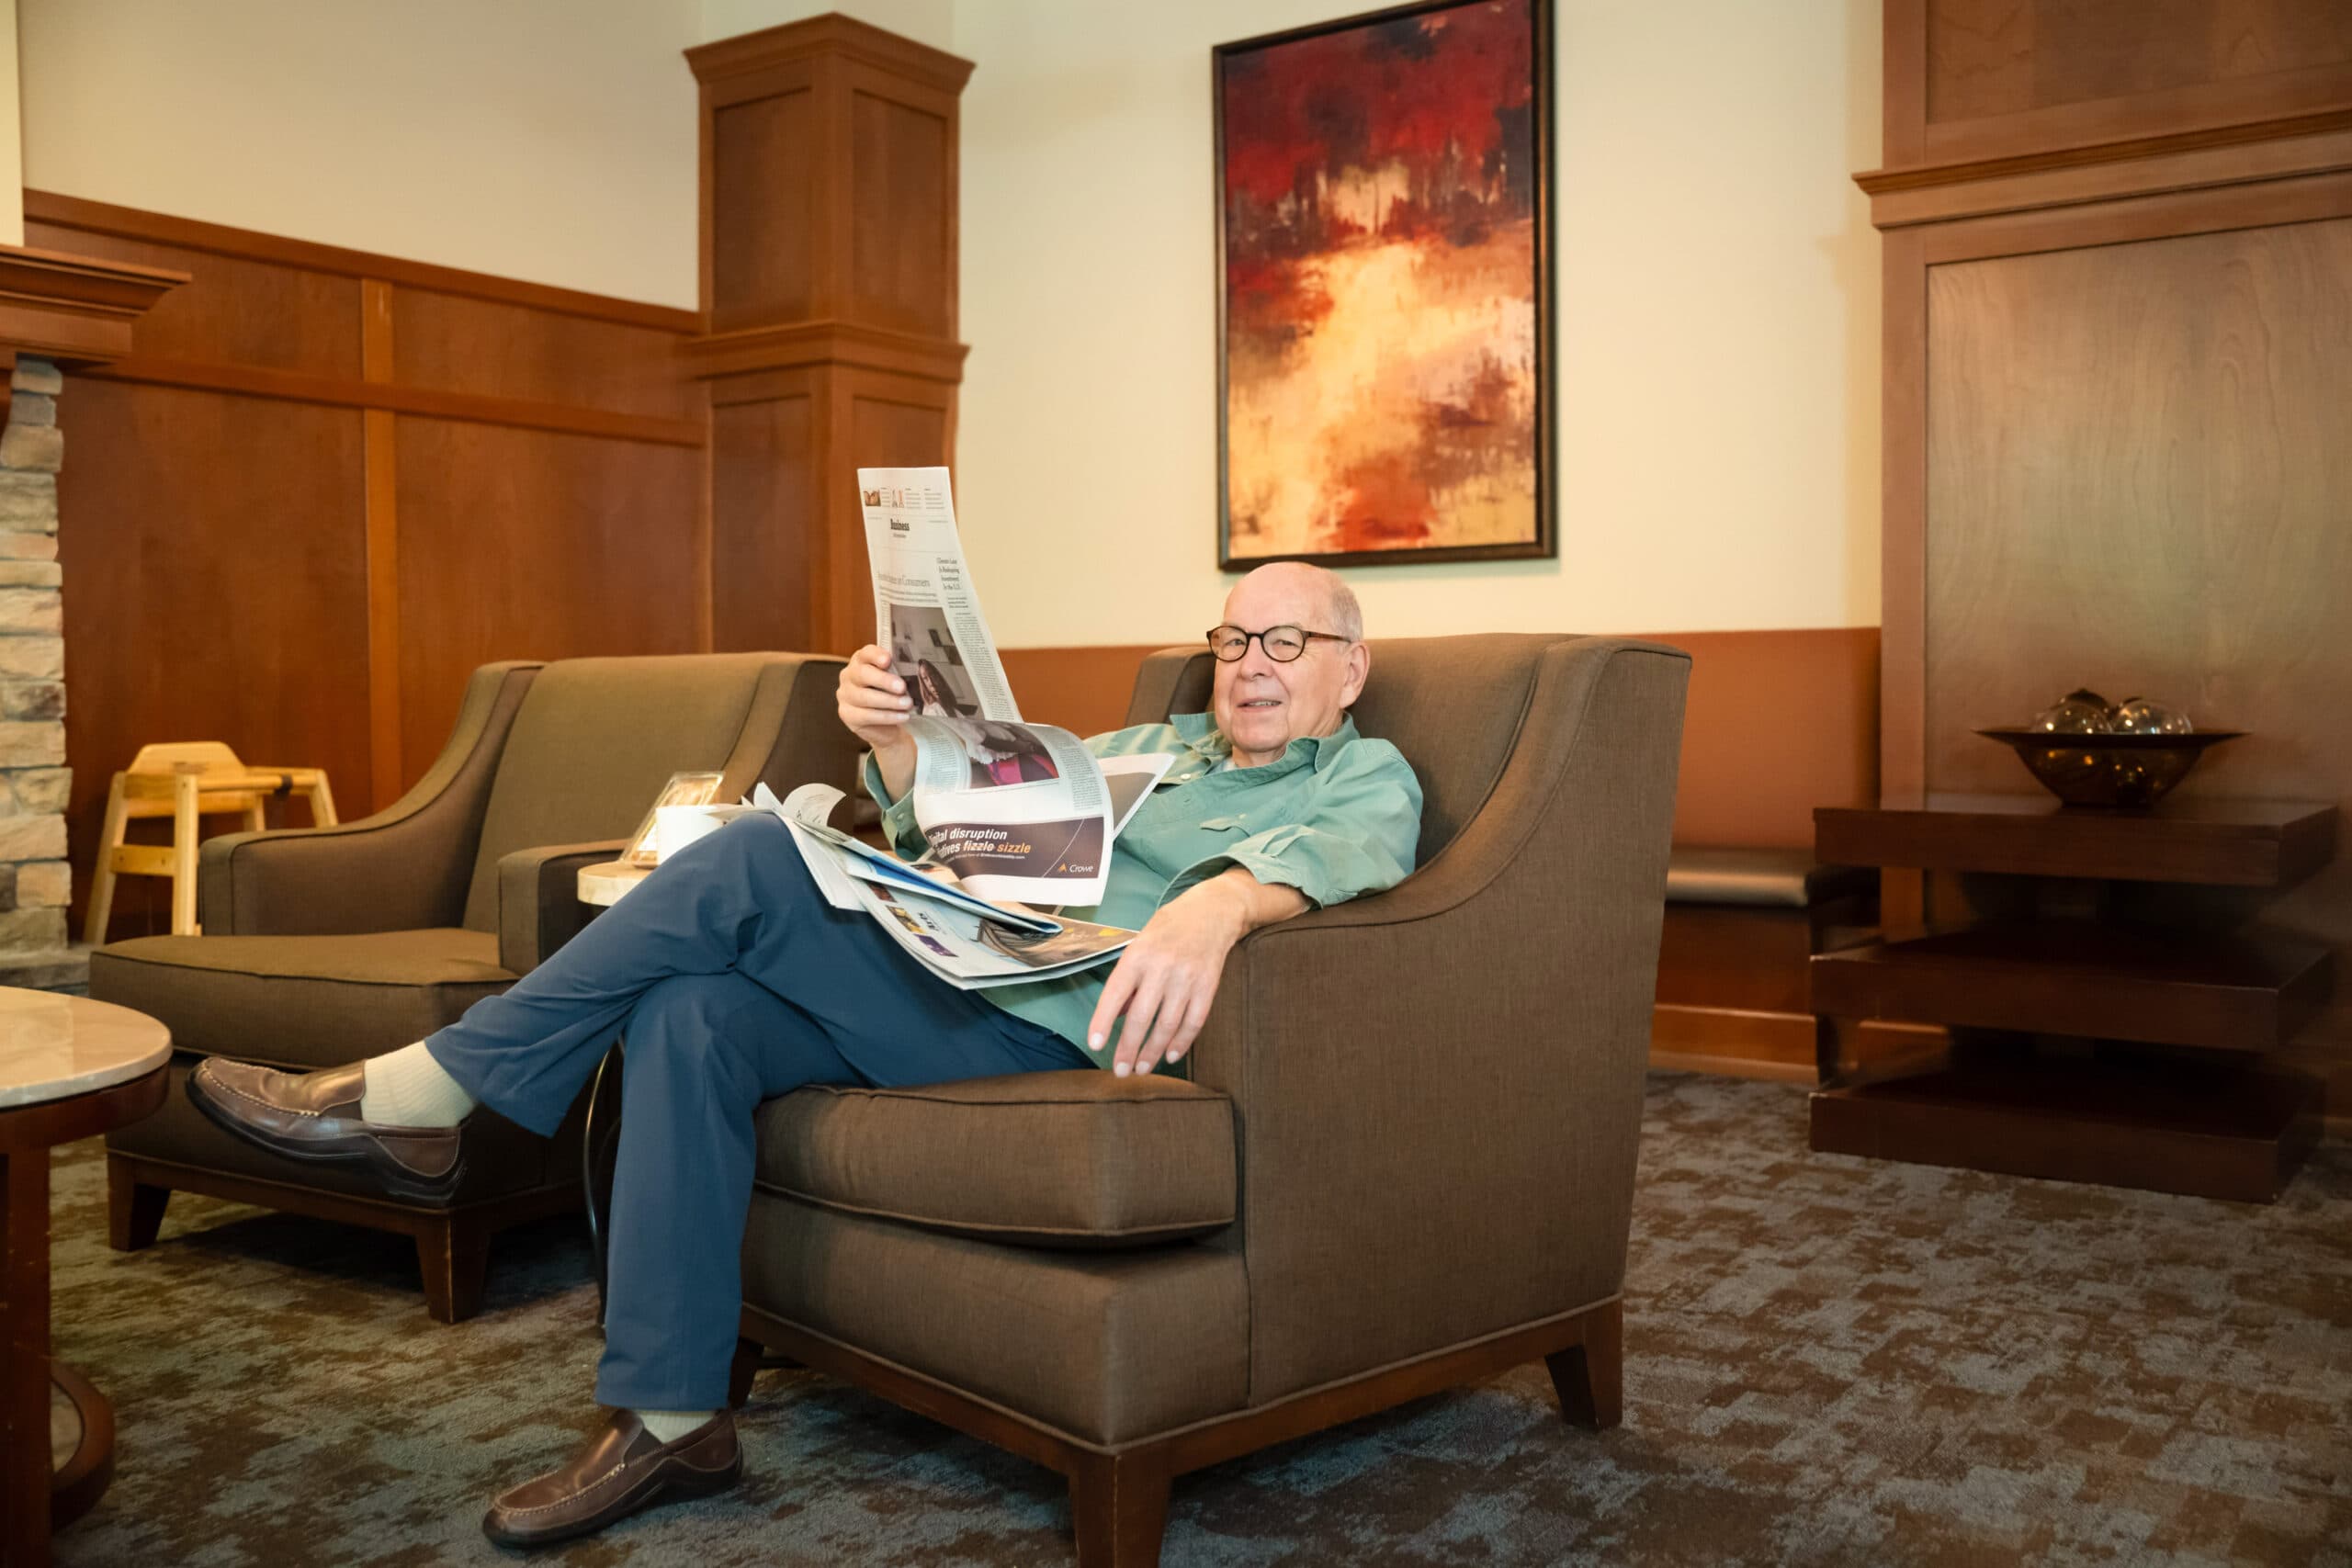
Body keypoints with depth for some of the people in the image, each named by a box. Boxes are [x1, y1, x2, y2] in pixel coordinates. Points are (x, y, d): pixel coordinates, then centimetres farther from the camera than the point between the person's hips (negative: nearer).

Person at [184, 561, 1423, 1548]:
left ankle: (415, 1098, -13)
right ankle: (668, 1419, -12)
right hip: (940, 976, 7)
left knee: (757, 859, -21)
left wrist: (1218, 902, -41)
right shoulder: (1143, 746, 30)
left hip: (1050, 1018, -7)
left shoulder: (1365, 777, 9)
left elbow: (1343, 850, -18)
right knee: (690, 1013, -19)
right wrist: (894, 740, 1)